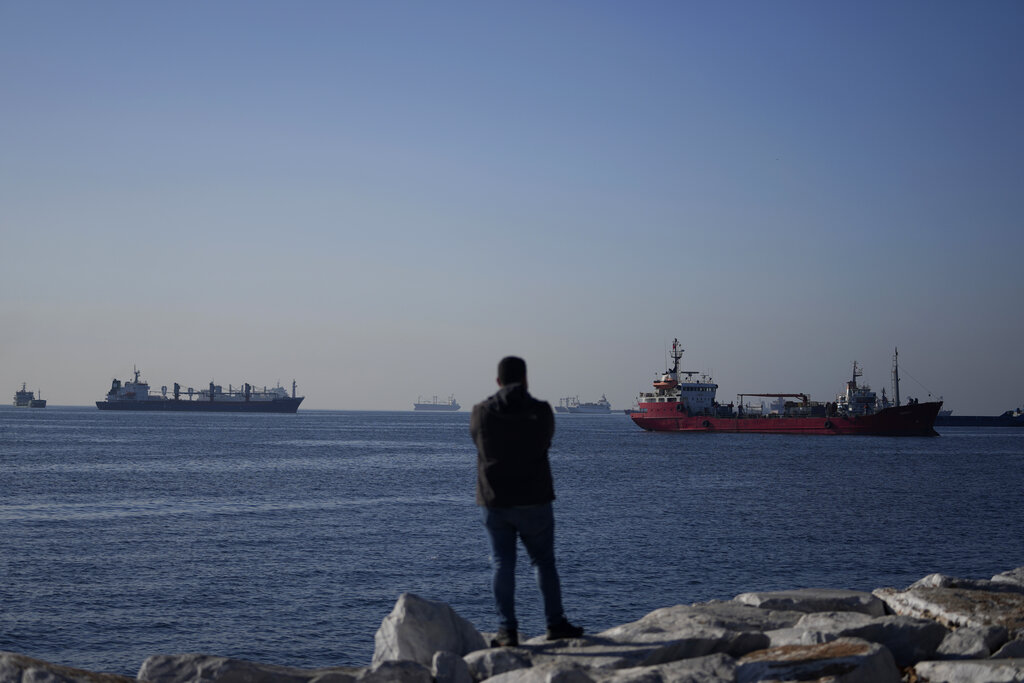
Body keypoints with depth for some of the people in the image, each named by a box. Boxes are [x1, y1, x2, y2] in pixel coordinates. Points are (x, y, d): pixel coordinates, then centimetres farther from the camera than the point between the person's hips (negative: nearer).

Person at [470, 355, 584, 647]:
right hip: (533, 501, -1)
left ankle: (507, 630, 0)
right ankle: (556, 623, 15)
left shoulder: (482, 412, -5)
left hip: (495, 502, 1)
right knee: (544, 562, 11)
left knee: (502, 565, 4)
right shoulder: (540, 411, -7)